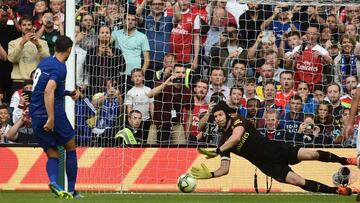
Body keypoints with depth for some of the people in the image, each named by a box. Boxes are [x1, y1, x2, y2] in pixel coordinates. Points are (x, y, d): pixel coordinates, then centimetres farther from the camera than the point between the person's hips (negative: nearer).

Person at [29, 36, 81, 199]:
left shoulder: (45, 62, 13)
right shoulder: (59, 68, -13)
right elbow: (48, 92, -27)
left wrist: (69, 93, 27)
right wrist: (51, 118, -30)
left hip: (36, 116, 7)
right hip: (54, 113, -7)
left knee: (52, 154, 9)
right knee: (71, 148, 11)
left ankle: (53, 180, -20)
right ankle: (71, 190, 10)